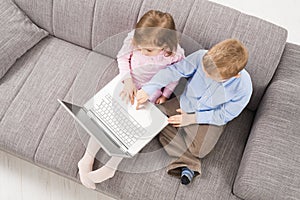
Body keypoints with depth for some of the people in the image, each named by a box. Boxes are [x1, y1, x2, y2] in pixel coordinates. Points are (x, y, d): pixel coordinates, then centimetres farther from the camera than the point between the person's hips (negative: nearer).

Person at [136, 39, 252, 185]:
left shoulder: (243, 88, -29)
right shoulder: (201, 57, -28)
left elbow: (224, 115, -17)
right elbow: (174, 71, -21)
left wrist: (193, 118, -20)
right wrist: (148, 90, -30)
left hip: (211, 118, -3)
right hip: (185, 104, 4)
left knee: (199, 149, -26)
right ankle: (188, 163, -12)